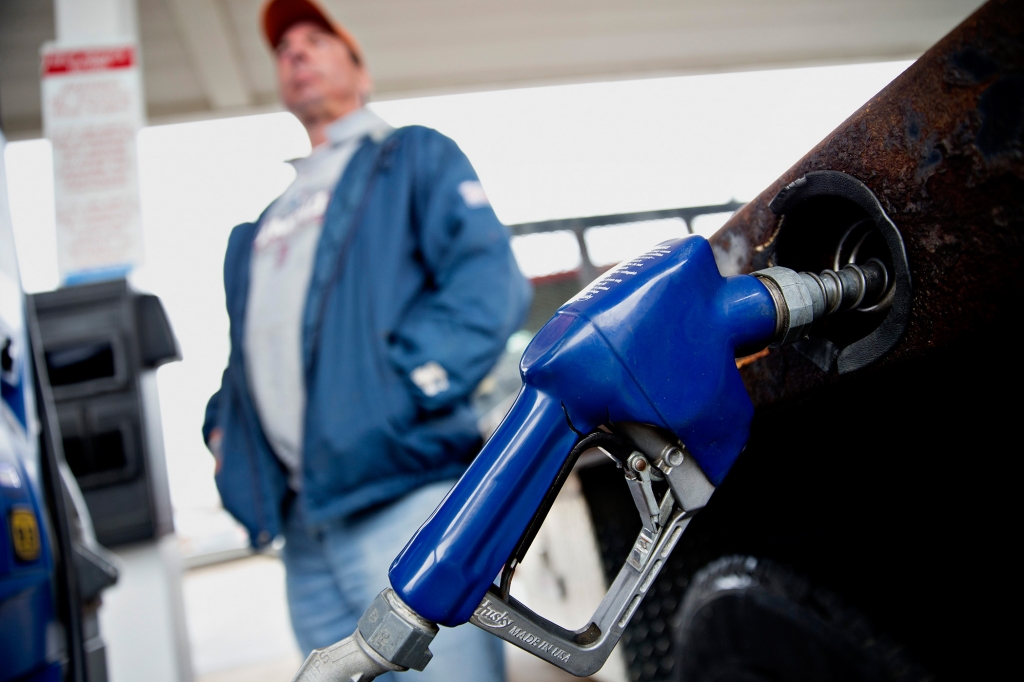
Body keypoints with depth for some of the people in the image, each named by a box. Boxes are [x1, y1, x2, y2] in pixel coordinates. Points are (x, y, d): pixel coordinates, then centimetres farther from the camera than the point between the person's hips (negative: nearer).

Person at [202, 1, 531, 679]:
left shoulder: (413, 158, 11)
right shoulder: (259, 230, 30)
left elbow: (490, 277, -5)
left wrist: (406, 386, -18)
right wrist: (224, 431, 10)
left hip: (403, 494, -6)